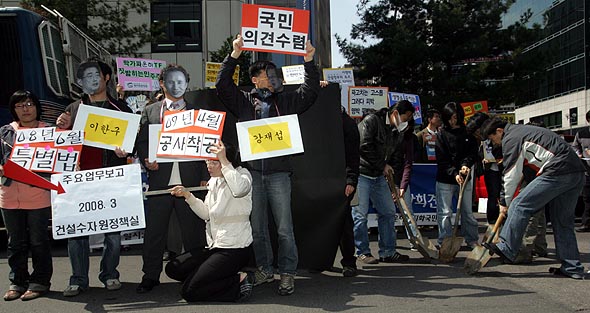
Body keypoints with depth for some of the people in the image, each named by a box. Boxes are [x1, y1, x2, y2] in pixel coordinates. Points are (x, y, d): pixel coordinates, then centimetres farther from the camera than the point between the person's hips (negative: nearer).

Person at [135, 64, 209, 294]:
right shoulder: (150, 111, 13)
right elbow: (141, 141, 11)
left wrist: (205, 177, -1)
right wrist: (147, 161, -9)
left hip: (189, 181, 0)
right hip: (160, 179, 1)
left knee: (193, 229, 4)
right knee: (154, 230, 4)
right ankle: (151, 276, 14)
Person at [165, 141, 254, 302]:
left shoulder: (242, 174, -11)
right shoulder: (214, 180, 12)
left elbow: (239, 190, -38)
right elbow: (206, 214, 16)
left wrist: (224, 161, -31)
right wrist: (187, 195, 4)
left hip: (234, 249, -9)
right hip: (215, 246, 9)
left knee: (189, 292, -15)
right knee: (173, 268, 7)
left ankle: (239, 282, -3)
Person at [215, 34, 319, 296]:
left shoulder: (285, 101, 14)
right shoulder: (243, 101, 10)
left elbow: (310, 91, 7)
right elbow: (222, 84, 1)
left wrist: (309, 60, 0)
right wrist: (235, 54, -4)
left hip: (278, 173, 0)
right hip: (252, 173, 0)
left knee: (284, 228, -1)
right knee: (257, 227, 9)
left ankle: (287, 274, 6)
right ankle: (265, 270, 22)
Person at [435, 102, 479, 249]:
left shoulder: (468, 133, 4)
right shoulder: (442, 134, -2)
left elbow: (473, 152, 2)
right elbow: (441, 160, -7)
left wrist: (466, 164, -18)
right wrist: (454, 173, -19)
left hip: (464, 179, 2)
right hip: (445, 180, -2)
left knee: (467, 212, 10)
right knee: (445, 213, 1)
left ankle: (472, 240, 22)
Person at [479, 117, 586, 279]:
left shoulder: (510, 139, -3)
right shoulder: (523, 131, 27)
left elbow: (511, 175, -3)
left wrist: (505, 202, 7)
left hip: (557, 172, -10)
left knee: (520, 205, -8)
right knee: (563, 222, 12)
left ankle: (506, 248, -8)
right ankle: (573, 268, 14)